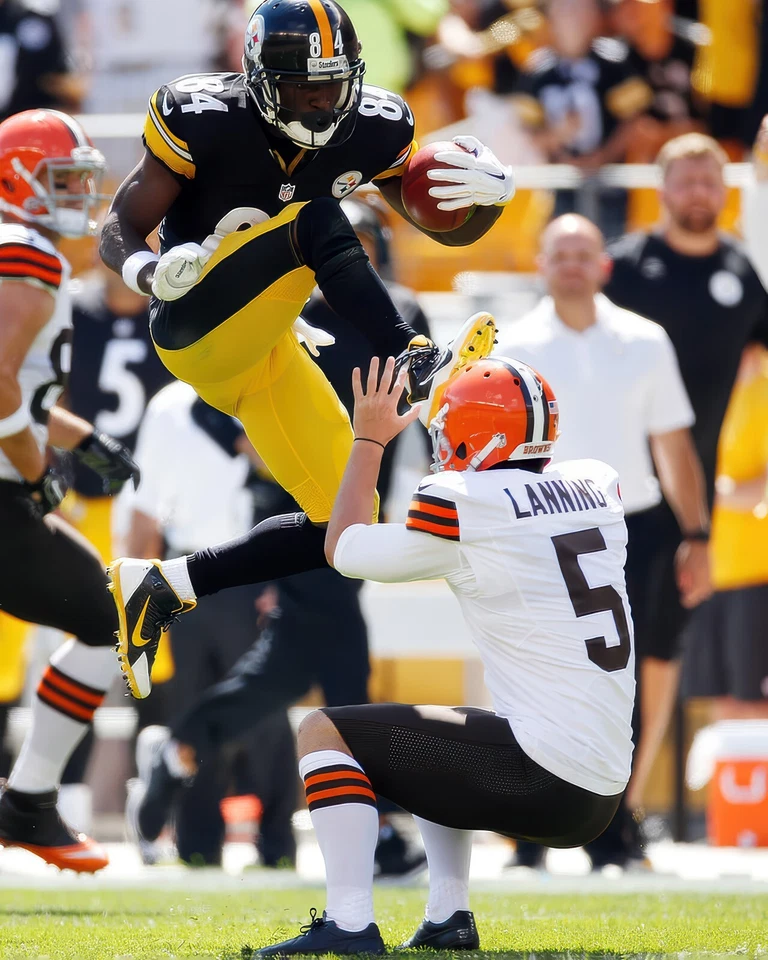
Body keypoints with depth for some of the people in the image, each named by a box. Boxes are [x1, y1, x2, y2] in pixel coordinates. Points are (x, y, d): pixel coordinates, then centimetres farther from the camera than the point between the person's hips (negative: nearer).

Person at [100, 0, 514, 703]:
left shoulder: (369, 131, -1)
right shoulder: (206, 120, -15)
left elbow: (451, 229, 7)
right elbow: (119, 233, -9)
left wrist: (489, 196, -17)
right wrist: (150, 270, -33)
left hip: (265, 352, 6)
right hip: (198, 326, -6)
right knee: (317, 221, -26)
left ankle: (163, 588, 6)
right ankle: (417, 364, -38)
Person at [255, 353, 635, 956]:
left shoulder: (462, 504, -10)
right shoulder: (599, 485, 8)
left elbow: (346, 550, 9)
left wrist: (369, 440, 21)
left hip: (540, 781, -8)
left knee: (324, 732, 1)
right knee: (436, 737, 34)